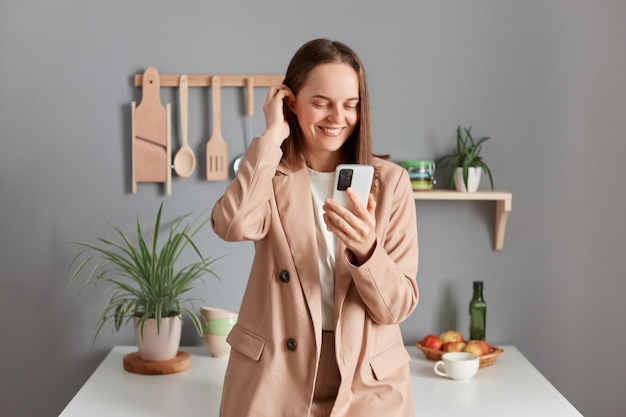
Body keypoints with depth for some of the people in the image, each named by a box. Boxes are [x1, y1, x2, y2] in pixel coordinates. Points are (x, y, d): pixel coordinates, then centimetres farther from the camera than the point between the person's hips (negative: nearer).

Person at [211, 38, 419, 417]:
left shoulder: (390, 181, -3)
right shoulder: (271, 175, 0)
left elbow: (397, 306, -7)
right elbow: (234, 226, -25)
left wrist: (366, 251, -26)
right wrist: (273, 135, -15)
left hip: (367, 380, 0)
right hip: (274, 377, 1)